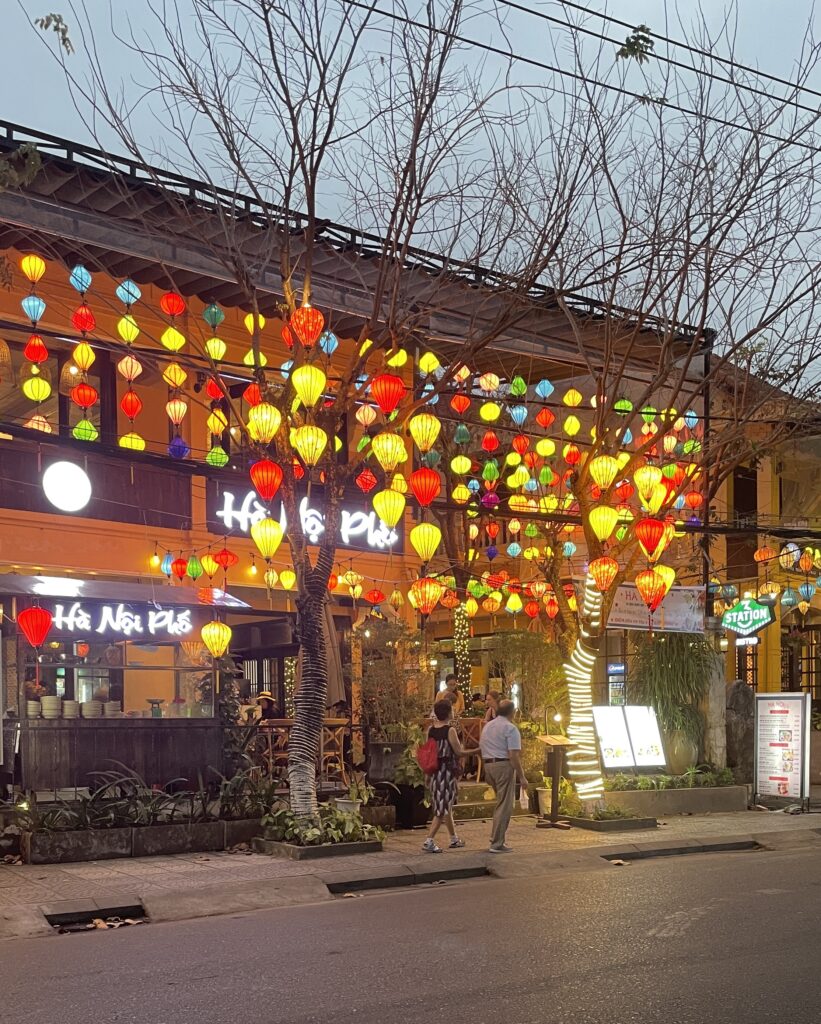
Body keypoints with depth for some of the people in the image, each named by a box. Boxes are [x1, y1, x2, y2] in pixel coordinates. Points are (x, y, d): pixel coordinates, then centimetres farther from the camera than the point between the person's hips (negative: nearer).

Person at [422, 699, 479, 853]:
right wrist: (477, 750, 0)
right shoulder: (450, 730, -14)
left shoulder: (430, 730, 4)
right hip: (447, 772, -7)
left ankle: (454, 839, 31)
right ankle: (429, 841, -11)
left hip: (434, 772, 7)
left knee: (445, 806, 19)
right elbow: (459, 752, -11)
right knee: (443, 809, -4)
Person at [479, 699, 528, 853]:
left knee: (501, 802, 20)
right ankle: (497, 844, -1)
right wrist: (521, 777, -13)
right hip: (504, 765, -8)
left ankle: (495, 838, 20)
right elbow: (514, 755, -16)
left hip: (488, 765, 8)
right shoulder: (510, 728, -10)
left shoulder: (487, 726, 15)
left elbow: (482, 750, 17)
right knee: (504, 806, -2)